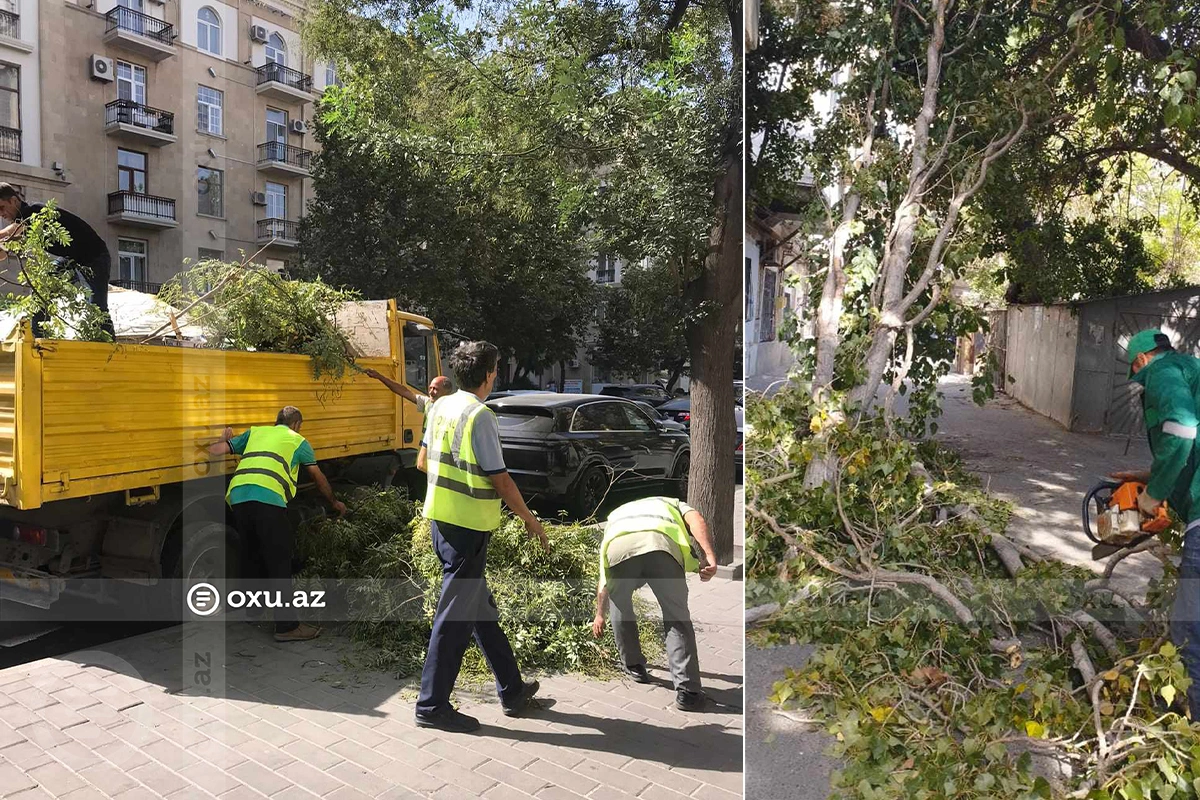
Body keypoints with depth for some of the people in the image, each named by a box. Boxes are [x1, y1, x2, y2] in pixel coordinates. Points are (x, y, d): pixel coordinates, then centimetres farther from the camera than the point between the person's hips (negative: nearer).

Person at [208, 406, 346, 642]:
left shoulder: (254, 433, 29)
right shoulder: (298, 441, 20)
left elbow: (214, 450, 25)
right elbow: (318, 477, 27)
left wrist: (225, 439, 48)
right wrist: (334, 503, 42)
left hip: (237, 497, 5)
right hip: (268, 499, -5)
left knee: (251, 555, 22)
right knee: (279, 563, -1)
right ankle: (287, 626, 0)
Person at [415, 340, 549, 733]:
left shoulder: (440, 407, 6)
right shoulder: (480, 416, -18)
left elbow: (423, 462, 15)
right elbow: (500, 480, -16)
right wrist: (530, 520, -4)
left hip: (441, 519, 9)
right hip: (468, 525, -9)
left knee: (480, 606, 16)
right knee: (456, 614, 2)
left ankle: (511, 690, 30)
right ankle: (432, 705, 13)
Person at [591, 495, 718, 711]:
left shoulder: (616, 516, 47)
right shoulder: (674, 504, 43)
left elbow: (603, 579, 51)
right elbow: (696, 520, 15)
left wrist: (599, 615, 64)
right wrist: (709, 556, 1)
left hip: (619, 547, 2)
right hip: (662, 544, -2)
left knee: (620, 606, 29)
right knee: (677, 618, 11)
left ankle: (633, 666, 39)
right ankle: (687, 690, 7)